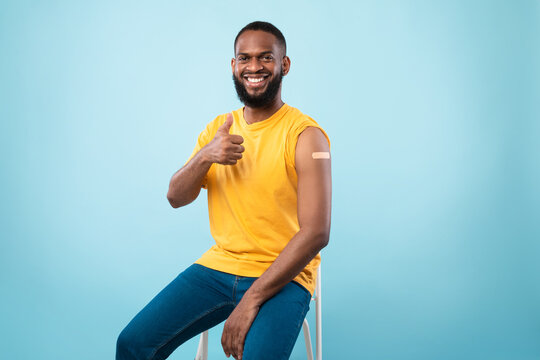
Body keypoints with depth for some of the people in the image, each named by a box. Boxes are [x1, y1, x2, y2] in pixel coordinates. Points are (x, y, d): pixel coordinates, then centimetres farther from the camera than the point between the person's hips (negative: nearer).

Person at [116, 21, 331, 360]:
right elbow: (176, 198, 5)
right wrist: (205, 157, -16)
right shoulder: (217, 128, 8)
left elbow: (316, 233, -17)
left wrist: (251, 300, -21)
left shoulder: (305, 135, -11)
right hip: (218, 265, 5)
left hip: (283, 277, -4)